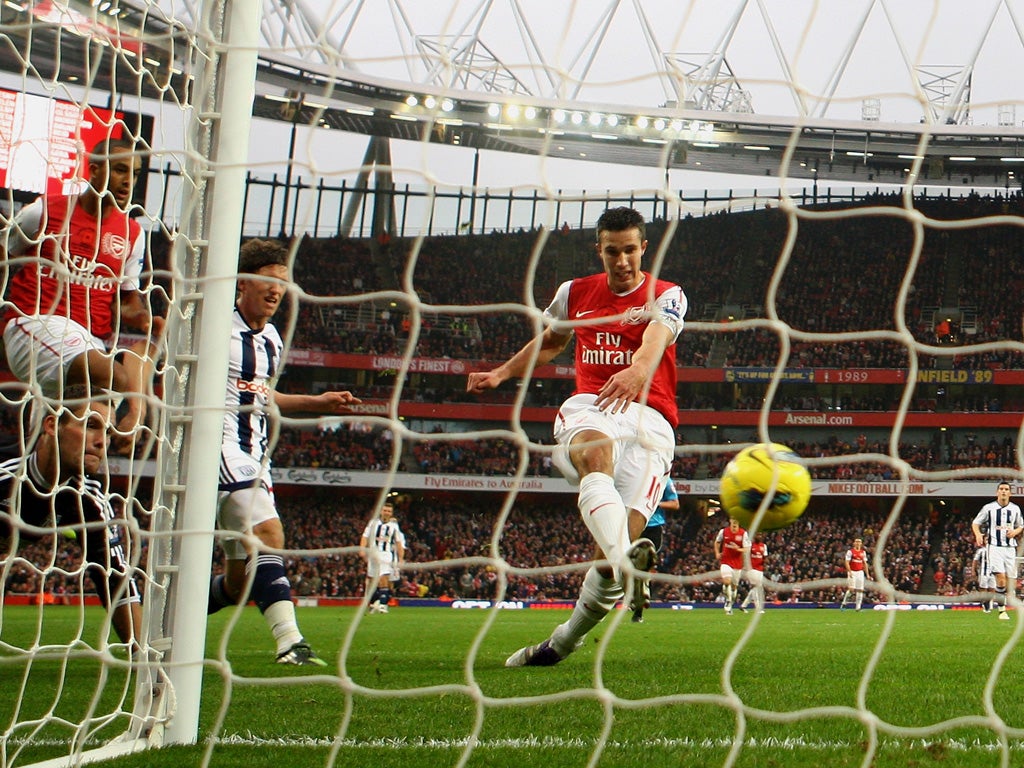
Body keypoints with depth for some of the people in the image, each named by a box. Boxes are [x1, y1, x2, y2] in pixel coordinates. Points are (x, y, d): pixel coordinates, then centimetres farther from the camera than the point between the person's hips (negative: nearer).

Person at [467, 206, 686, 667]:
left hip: (648, 416, -2)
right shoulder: (575, 293, 19)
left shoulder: (666, 296, 6)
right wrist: (501, 374, 27)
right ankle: (628, 562, -67)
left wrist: (639, 370, -41)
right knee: (596, 456, -40)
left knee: (619, 539, -17)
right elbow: (549, 342, 38)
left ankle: (563, 642, 4)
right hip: (588, 406, 2)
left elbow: (657, 336, -18)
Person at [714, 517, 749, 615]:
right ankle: (728, 601, -8)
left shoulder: (743, 534, -5)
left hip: (737, 563, 1)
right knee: (727, 581, -23)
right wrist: (717, 553, 5)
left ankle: (730, 605, 26)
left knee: (734, 585, 9)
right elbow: (717, 542, 18)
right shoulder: (723, 531, -1)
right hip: (725, 561, -1)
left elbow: (747, 549, -6)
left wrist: (738, 549, -26)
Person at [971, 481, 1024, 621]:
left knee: (1010, 579, 2)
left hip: (1010, 548, 4)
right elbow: (975, 523, 8)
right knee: (1000, 577, -18)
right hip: (995, 547, -4)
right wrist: (978, 534, -12)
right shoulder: (988, 508, 0)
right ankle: (1002, 610, -13)